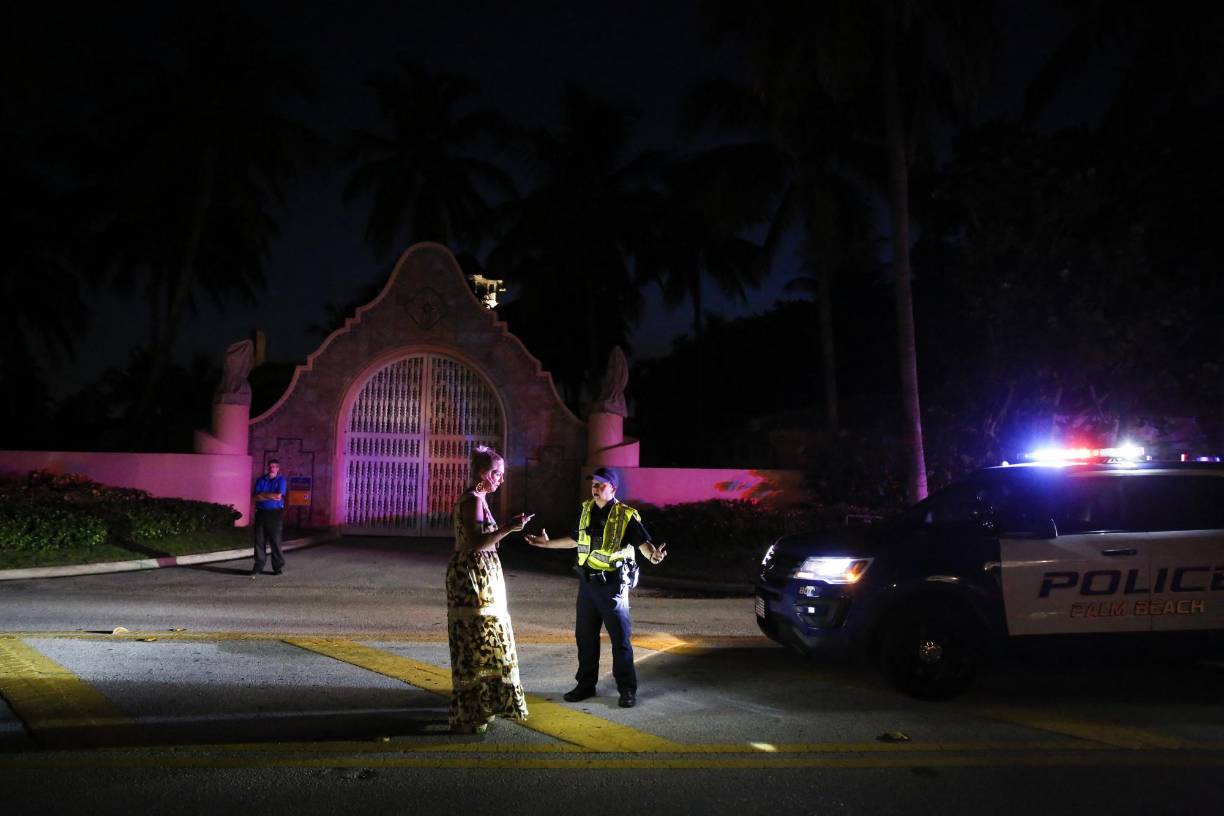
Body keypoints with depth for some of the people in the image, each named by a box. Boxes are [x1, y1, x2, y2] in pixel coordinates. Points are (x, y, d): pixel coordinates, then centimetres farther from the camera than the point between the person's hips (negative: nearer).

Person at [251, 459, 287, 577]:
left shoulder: (281, 480, 2)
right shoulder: (260, 480, 11)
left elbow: (279, 496, -11)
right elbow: (256, 497, 1)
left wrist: (264, 494, -4)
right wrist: (271, 496, -8)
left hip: (275, 514, -3)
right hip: (261, 513, 3)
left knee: (275, 541, -3)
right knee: (259, 541, 2)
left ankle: (278, 567, 4)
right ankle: (258, 566, 8)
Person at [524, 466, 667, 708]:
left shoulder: (626, 515, -12)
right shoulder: (587, 510, 7)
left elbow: (643, 542, -20)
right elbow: (574, 540, 21)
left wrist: (653, 554, -42)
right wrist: (548, 543, 24)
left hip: (613, 584, -6)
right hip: (587, 582, 6)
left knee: (620, 637, 0)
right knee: (585, 636, 13)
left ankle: (627, 690, 11)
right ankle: (586, 685, 26)